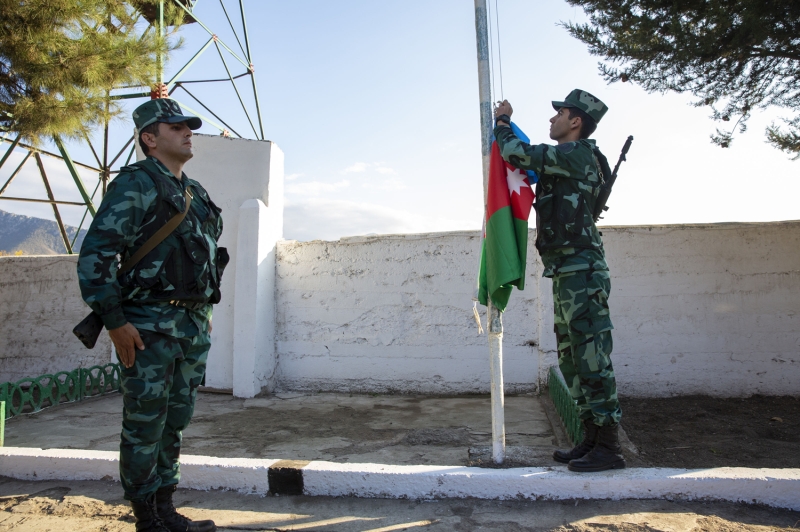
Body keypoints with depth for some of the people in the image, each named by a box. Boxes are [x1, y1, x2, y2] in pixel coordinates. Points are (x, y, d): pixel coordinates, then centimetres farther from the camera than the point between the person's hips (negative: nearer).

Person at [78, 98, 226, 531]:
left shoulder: (196, 194, 17)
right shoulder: (135, 185, -7)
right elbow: (95, 253, -13)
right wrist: (114, 320, -16)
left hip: (194, 326, 8)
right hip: (150, 328, -7)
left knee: (174, 423, 15)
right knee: (144, 427, 3)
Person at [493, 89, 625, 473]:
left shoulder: (576, 154, -8)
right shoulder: (565, 160, 21)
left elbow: (515, 154, -12)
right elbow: (527, 158, 34)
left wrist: (502, 120, 7)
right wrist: (506, 125, 25)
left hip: (581, 271, -10)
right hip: (567, 273, 10)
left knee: (591, 358, -8)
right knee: (573, 360, 12)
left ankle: (609, 447, -1)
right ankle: (592, 439, 20)